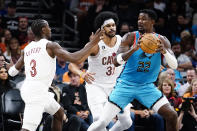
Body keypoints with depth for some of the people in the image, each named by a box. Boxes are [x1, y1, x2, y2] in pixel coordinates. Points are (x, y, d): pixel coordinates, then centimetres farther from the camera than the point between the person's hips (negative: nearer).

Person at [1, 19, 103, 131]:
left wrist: (9, 66, 43)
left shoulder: (27, 48, 13)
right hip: (37, 92, -9)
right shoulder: (50, 46, -8)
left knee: (59, 113, 26)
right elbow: (75, 59, -17)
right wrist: (92, 43, -8)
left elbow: (13, 71, 19)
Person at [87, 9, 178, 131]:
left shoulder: (161, 40, -1)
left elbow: (174, 65, -8)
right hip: (126, 84, -2)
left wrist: (164, 51, -28)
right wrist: (134, 49, -35)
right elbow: (116, 61, -19)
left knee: (172, 116, -12)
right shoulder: (130, 37, -9)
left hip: (147, 87, 2)